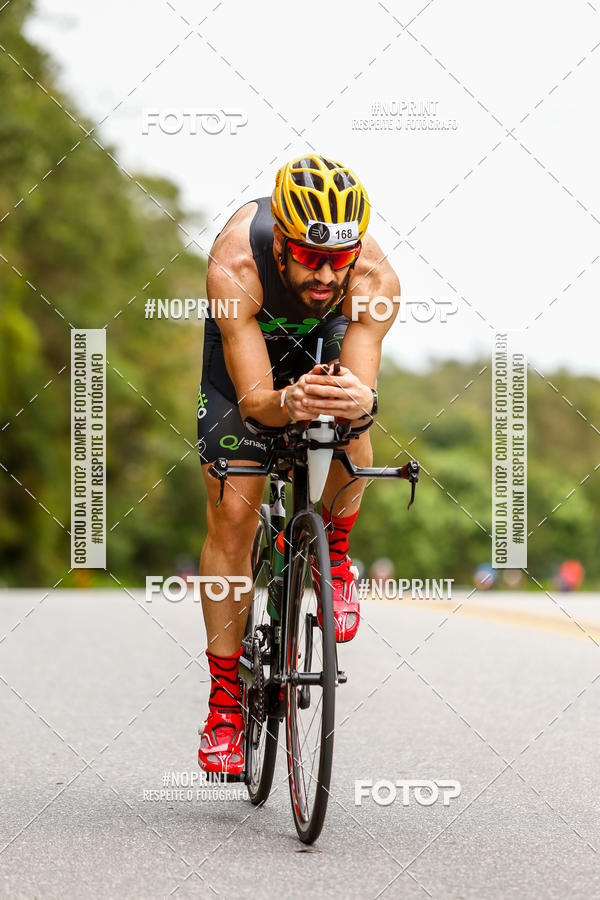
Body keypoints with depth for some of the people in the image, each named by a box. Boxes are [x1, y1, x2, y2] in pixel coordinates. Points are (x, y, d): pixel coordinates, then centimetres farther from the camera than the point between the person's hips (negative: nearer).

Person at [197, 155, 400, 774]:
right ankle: (224, 700, 3)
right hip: (244, 340, -1)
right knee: (232, 518, -7)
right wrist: (289, 403, -65)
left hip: (329, 334, 1)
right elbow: (253, 398, -43)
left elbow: (363, 384, -43)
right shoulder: (235, 266, -42)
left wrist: (358, 399, -67)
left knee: (352, 448, -31)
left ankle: (331, 552, 3)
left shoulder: (375, 278, -38)